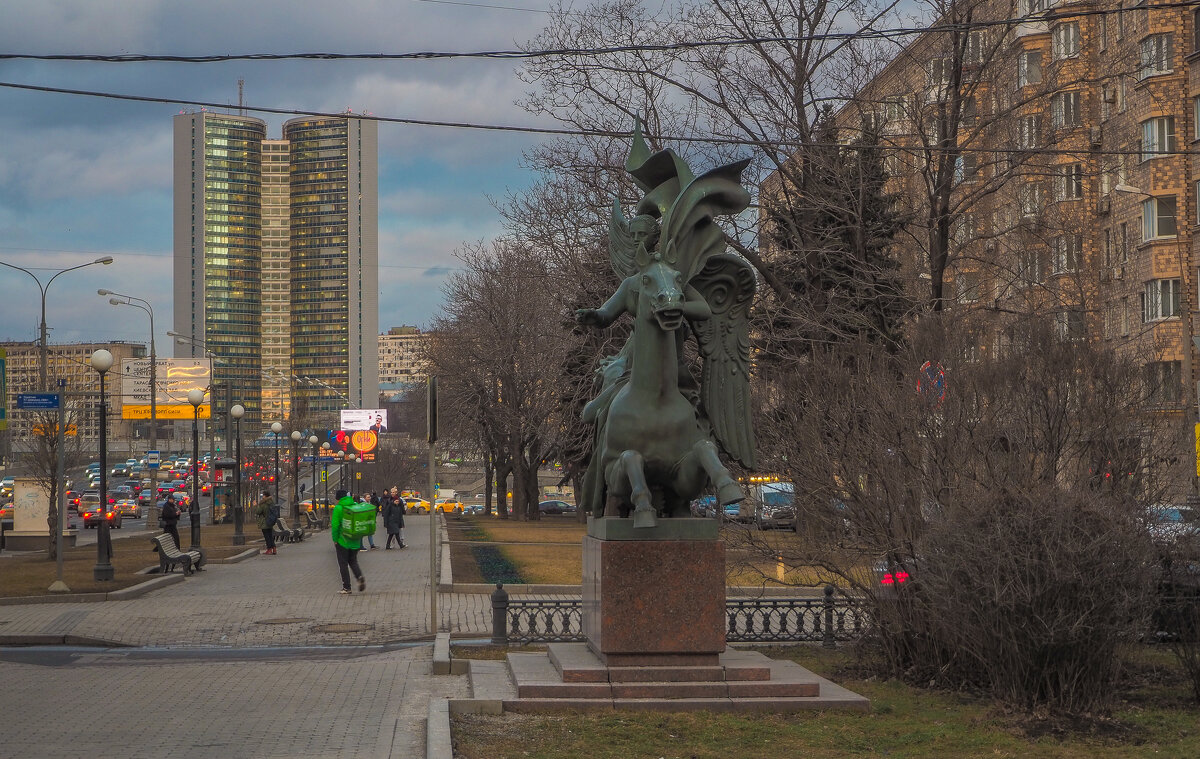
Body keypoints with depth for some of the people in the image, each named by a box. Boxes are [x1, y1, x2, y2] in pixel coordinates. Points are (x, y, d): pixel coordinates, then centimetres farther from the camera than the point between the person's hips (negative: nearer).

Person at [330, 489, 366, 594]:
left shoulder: (338, 508, -12)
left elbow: (335, 525, -15)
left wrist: (335, 539, -6)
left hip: (342, 540, -5)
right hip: (355, 541, 5)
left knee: (343, 564, 5)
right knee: (353, 561, 18)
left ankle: (346, 587, 5)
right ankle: (360, 576, -9)